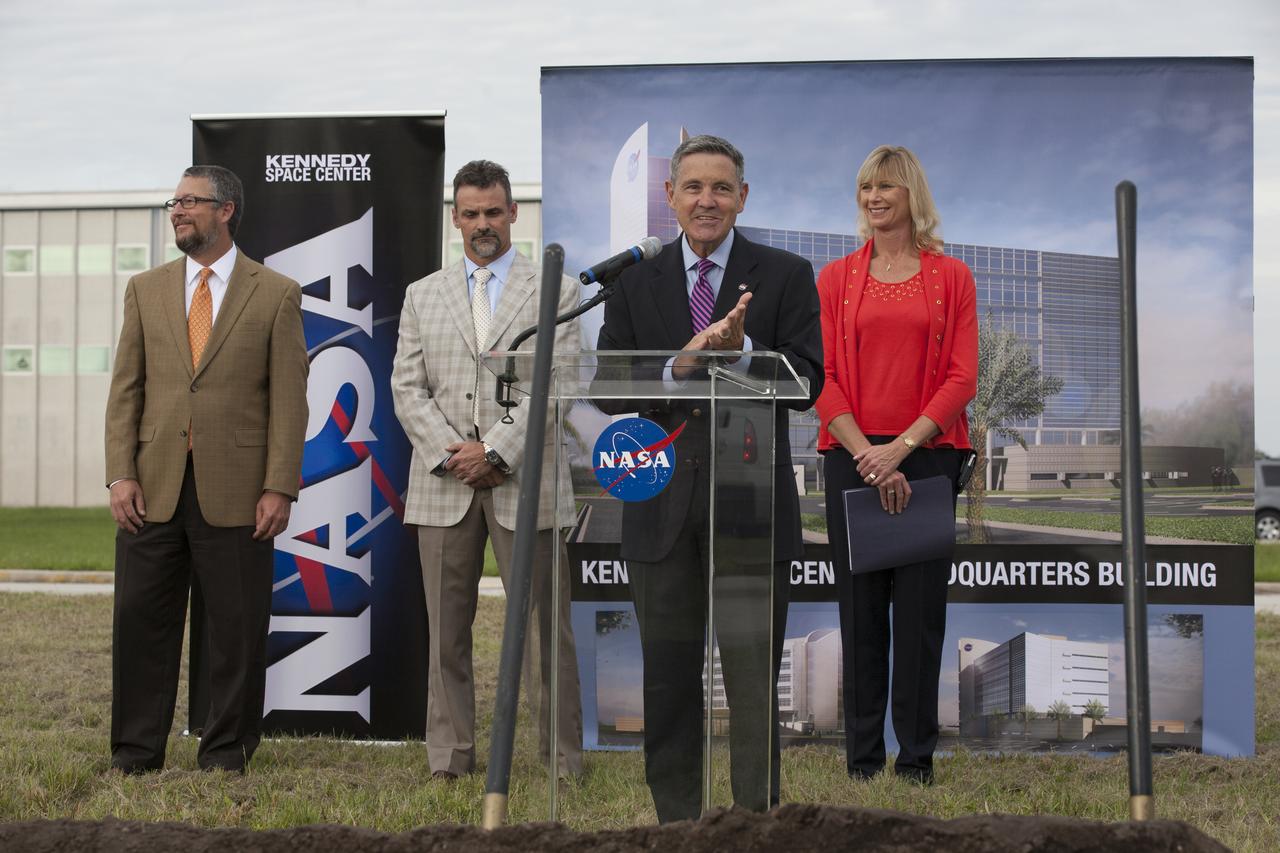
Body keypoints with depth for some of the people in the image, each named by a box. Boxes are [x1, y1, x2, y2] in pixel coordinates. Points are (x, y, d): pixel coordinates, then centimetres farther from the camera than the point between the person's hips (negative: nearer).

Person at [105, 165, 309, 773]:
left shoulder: (276, 295, 3)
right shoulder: (146, 290, 13)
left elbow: (288, 400, -1)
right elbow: (125, 389, 9)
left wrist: (279, 488, -9)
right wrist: (121, 474, -1)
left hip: (234, 490, -3)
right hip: (154, 488, 3)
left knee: (236, 629, 2)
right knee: (141, 621, 6)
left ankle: (226, 756, 14)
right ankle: (135, 756, 17)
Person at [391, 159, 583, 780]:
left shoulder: (554, 292, 6)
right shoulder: (423, 296, 15)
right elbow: (407, 388, 8)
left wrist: (495, 452, -12)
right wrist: (450, 453, -7)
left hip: (525, 483, -2)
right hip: (443, 484, 3)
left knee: (544, 627, -2)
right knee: (447, 629, 5)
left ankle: (563, 759, 4)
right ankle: (450, 758, 11)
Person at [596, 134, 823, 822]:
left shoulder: (785, 276, 2)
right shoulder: (635, 283, 8)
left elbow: (806, 384, -6)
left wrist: (740, 348, -22)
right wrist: (681, 364, -16)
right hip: (661, 507, 3)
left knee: (753, 679, 0)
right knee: (668, 681, 10)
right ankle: (676, 823, 20)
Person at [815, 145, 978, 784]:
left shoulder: (951, 277, 4)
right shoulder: (835, 278, 7)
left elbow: (962, 378, -3)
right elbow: (823, 378, 0)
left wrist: (901, 447, -14)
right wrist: (866, 455, -12)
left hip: (927, 454, -1)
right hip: (852, 456, 1)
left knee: (921, 607, 2)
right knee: (860, 607, 5)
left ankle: (917, 756, 12)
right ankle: (863, 755, 15)